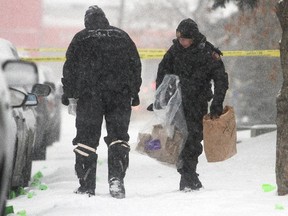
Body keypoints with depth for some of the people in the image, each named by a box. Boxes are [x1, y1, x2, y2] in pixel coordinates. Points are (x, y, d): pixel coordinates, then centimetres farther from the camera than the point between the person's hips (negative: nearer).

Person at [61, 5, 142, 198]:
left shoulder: (81, 39, 3)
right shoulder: (122, 37, 11)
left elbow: (70, 68, 4)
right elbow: (135, 65, 14)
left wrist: (68, 93, 13)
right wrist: (134, 92, 21)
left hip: (89, 95, -2)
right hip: (120, 94, 2)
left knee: (87, 138, 4)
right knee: (118, 136, 4)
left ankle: (86, 185, 4)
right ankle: (116, 177, -14)